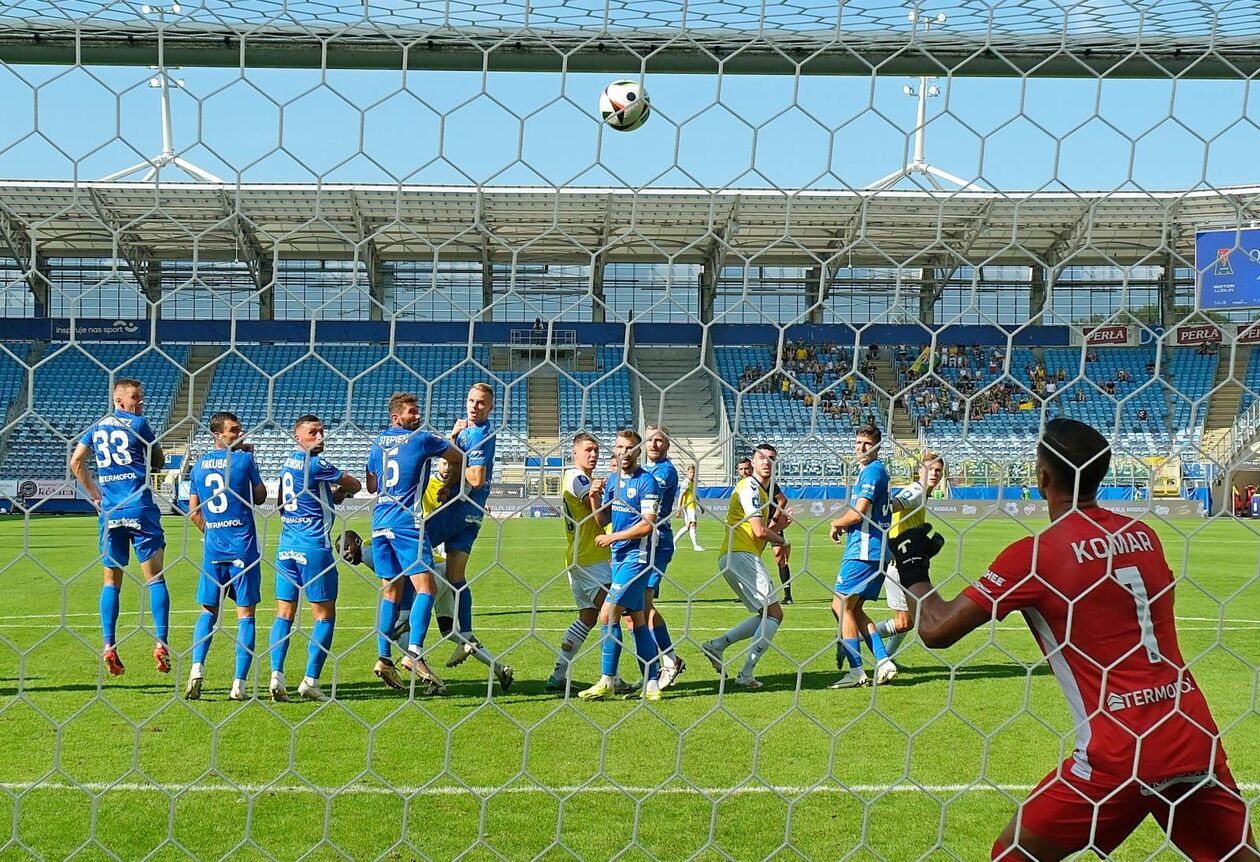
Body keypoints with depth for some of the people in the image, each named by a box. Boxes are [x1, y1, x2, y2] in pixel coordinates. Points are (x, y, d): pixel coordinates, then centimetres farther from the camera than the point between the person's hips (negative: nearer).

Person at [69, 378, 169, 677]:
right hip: (140, 509, -5)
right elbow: (159, 462, 5)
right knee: (154, 577, -1)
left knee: (111, 579, 9)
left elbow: (76, 463, 15)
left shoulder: (97, 427, 12)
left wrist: (95, 495, 21)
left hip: (110, 512, 5)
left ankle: (108, 647, 3)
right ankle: (161, 643, -8)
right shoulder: (139, 424, -3)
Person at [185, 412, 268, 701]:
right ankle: (239, 684, -3)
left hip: (212, 547, 4)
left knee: (208, 610, 15)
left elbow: (193, 511, 11)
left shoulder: (199, 465, 8)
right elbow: (260, 497, 7)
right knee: (245, 613, 1)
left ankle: (197, 669, -3)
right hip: (243, 547, -4)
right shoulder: (244, 459, -6)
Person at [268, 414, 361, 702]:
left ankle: (276, 676, -5)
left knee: (284, 613, 5)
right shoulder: (316, 464, -10)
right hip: (314, 546, -7)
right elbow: (355, 486, 0)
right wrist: (337, 492, 22)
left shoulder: (288, 463, 13)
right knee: (325, 614, 1)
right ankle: (310, 680, -2)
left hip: (286, 546, 7)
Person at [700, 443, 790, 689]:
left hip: (743, 557, 10)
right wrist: (778, 538, 5)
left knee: (767, 615, 12)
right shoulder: (750, 487, -8)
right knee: (774, 613, -11)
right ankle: (746, 674, -14)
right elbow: (759, 531, -15)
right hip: (739, 555, -10)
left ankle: (717, 645, 8)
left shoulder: (763, 491, 23)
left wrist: (778, 523, 3)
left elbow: (763, 532, 23)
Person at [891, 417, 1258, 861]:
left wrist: (915, 571, 13)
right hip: (1196, 740, 5)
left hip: (1118, 754, -5)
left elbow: (936, 629, -5)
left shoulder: (1035, 554, -7)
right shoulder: (1145, 536, 10)